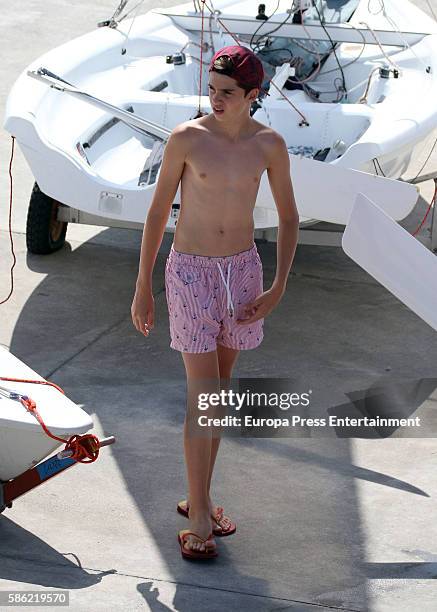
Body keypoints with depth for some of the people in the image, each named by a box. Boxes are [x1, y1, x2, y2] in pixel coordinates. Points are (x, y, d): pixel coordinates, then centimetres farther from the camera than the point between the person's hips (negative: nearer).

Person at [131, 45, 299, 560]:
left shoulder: (269, 144, -5)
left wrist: (278, 289, -2)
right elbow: (157, 212, -4)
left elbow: (288, 217, 6)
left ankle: (198, 498, 26)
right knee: (201, 395, -8)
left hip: (242, 270, 4)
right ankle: (199, 518, -4)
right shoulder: (185, 139, -12)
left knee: (219, 389, 13)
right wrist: (142, 289, -2)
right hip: (191, 271, -3)